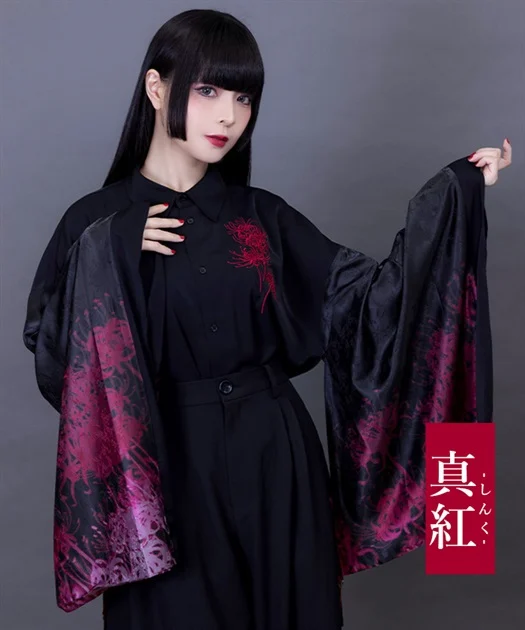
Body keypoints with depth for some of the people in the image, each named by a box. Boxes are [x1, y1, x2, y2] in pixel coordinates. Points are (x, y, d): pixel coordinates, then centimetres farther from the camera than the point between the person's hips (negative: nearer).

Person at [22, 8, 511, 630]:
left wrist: (452, 194, -7)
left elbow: (368, 300, -2)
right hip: (167, 472, -2)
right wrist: (107, 253, -19)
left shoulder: (262, 217, 4)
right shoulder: (98, 222, -2)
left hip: (275, 464, 3)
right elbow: (50, 354, -8)